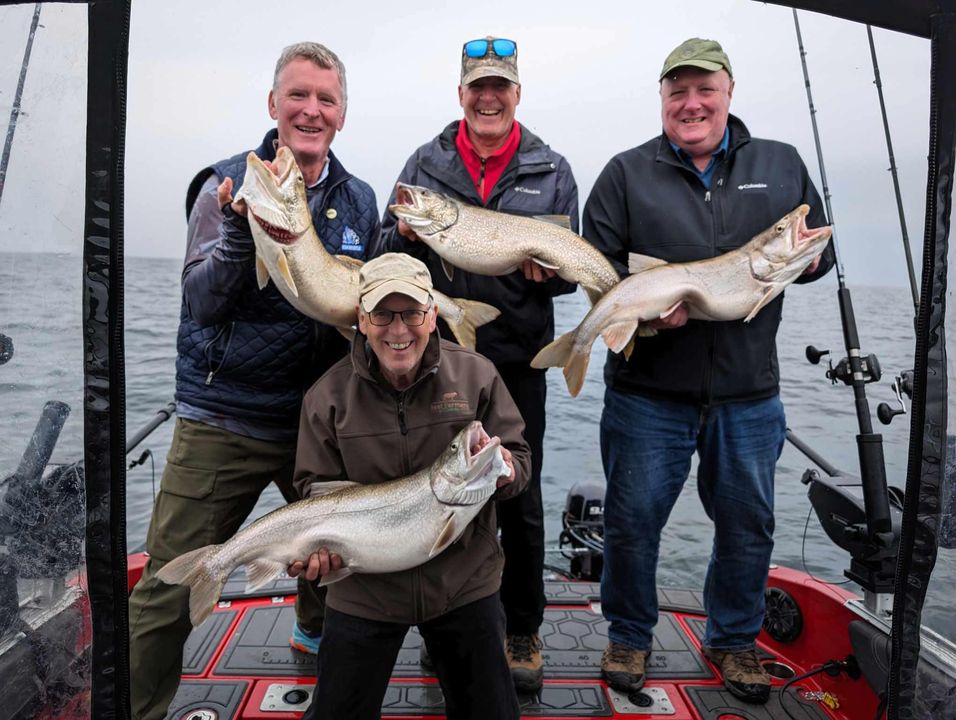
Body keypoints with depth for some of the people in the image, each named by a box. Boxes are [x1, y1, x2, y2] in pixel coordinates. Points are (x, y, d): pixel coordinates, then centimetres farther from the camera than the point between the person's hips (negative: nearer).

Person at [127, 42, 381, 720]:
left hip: (319, 417, 3)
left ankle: (319, 640, 47)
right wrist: (242, 230, -27)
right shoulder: (228, 185, -4)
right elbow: (202, 302, -11)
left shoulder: (359, 200, 6)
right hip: (221, 418, -3)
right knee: (168, 589, 0)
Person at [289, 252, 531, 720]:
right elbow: (317, 486, -2)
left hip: (464, 582, 1)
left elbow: (520, 458, -4)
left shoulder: (476, 375, -8)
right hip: (364, 588, 0)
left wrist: (505, 470, -27)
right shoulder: (328, 395, -7)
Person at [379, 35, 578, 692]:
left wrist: (548, 266, -17)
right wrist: (407, 233, -13)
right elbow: (387, 252, 9)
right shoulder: (425, 163, 9)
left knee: (520, 500, 8)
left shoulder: (551, 169, 7)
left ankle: (523, 632, 28)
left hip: (517, 362, 0)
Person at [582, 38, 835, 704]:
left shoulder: (782, 165, 10)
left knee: (748, 524, 14)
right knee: (633, 520, 8)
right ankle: (630, 636, 32)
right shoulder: (626, 174, 3)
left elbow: (822, 251, 14)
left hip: (749, 394, 3)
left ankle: (735, 640, 39)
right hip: (648, 392, -2)